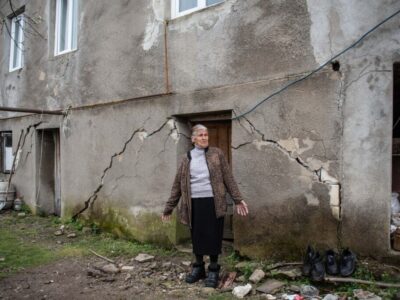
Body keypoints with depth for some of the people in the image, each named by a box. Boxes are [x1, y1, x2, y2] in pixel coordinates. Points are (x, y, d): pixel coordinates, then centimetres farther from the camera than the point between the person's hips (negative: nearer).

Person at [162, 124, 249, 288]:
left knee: (213, 237, 3)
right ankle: (198, 268, 29)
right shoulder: (187, 159, 7)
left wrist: (238, 199, -3)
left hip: (213, 202, -2)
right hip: (194, 203, 2)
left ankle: (213, 270, 19)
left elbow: (228, 178, 3)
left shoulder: (217, 153, 3)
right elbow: (177, 185, 9)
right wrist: (168, 207, 8)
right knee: (197, 237, 11)